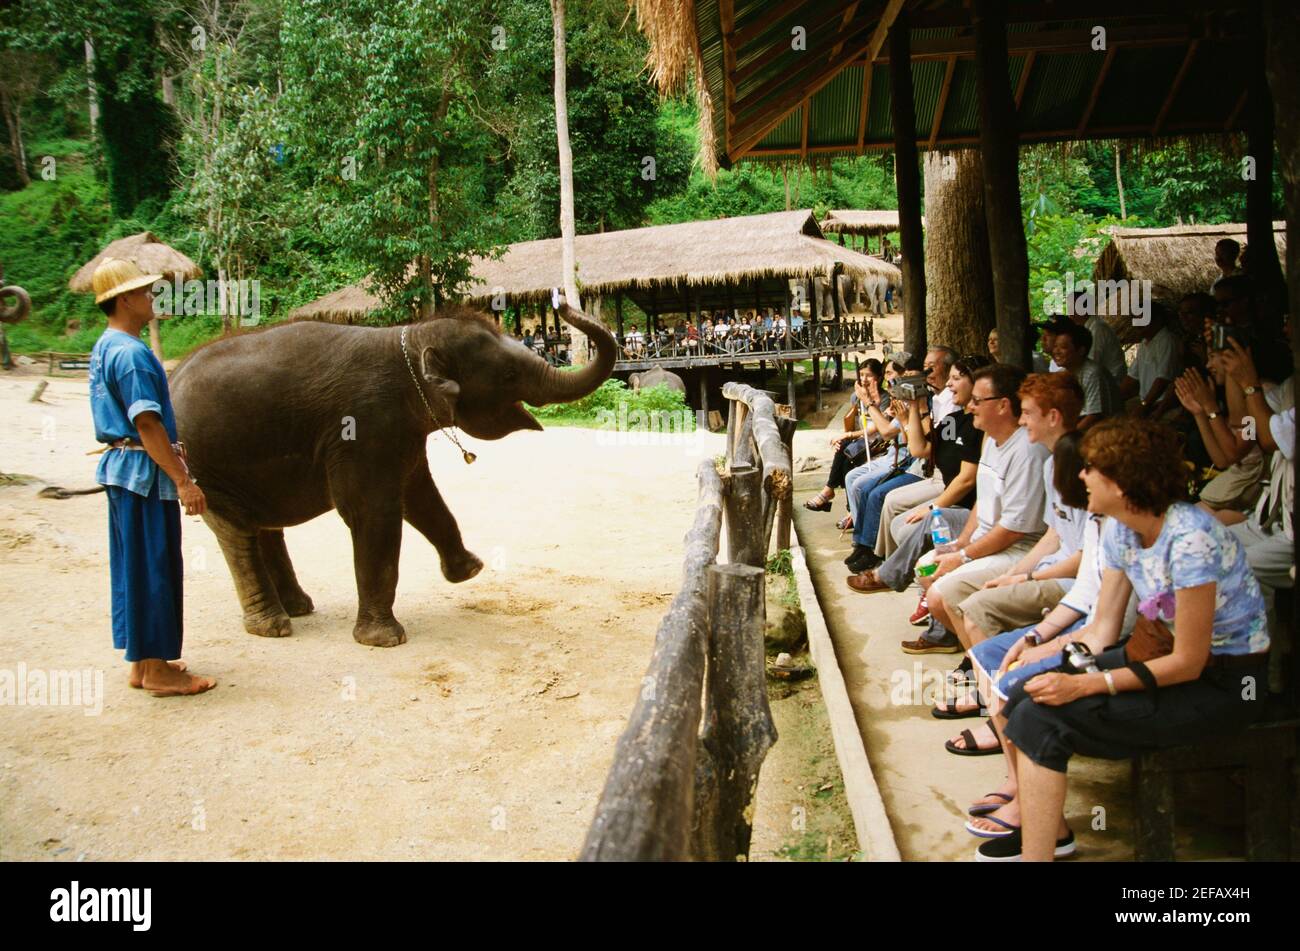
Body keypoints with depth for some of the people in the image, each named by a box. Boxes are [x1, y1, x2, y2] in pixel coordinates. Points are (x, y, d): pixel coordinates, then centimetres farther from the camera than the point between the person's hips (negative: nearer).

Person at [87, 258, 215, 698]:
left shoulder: (104, 348, 14)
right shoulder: (131, 353, -18)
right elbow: (146, 422, -23)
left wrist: (167, 448, 29)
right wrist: (182, 480, -23)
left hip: (119, 464, 10)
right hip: (144, 471, -10)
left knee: (132, 567, 14)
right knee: (153, 568, -3)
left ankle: (142, 661, 23)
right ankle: (157, 670, 4)